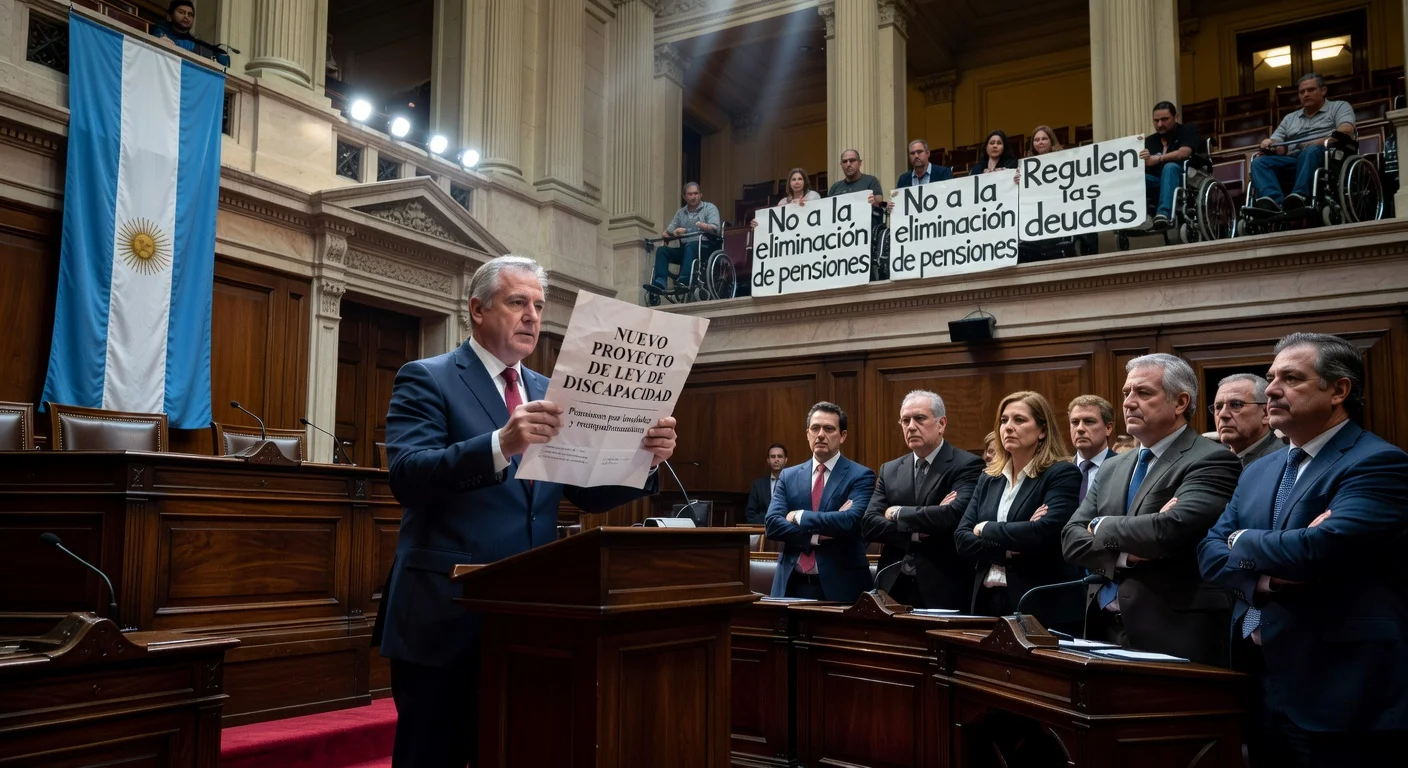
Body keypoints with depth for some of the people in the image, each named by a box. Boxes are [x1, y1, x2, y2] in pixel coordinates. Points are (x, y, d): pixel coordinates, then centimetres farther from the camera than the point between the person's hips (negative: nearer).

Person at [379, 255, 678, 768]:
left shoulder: (549, 394, 13)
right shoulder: (426, 379, -4)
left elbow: (588, 493, 7)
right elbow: (407, 477, -20)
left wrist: (643, 456, -12)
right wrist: (500, 444, -35)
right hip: (445, 617, -5)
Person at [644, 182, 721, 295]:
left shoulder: (710, 208, 8)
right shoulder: (680, 213, 22)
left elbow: (716, 229, -8)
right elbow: (668, 231, 13)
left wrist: (705, 226, -28)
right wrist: (673, 233, -11)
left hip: (706, 247, -4)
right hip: (685, 249, 5)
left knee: (690, 246, -37)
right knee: (662, 250, -19)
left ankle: (684, 281, -51)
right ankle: (659, 283, -34)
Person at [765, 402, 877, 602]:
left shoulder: (860, 476, -3)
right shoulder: (788, 476, 8)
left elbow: (851, 521, -19)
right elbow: (773, 524, -4)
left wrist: (799, 516, -11)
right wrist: (819, 535, -15)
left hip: (840, 585, -3)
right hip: (792, 584, 3)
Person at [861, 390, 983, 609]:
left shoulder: (966, 465, -6)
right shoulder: (889, 470, 10)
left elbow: (955, 515, -23)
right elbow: (868, 524, 0)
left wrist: (898, 513, -10)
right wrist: (916, 533, -15)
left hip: (944, 590, -4)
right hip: (894, 587, 4)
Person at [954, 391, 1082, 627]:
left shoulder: (1062, 474, -6)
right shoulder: (989, 478, 11)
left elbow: (1044, 532, -21)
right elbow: (962, 538, 3)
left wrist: (987, 529, -9)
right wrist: (1007, 549, -14)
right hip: (989, 601, 5)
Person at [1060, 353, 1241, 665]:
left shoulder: (1211, 461, -8)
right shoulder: (1112, 468, 14)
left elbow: (1170, 529, -24)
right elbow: (1071, 538, 5)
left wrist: (1103, 527, -7)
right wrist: (1125, 554, -14)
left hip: (1173, 637, -6)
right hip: (1105, 629, 6)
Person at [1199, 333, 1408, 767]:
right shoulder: (1258, 472, 14)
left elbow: (1319, 549, -25)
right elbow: (1210, 551, 7)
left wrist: (1243, 541, -5)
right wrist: (1265, 577, -14)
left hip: (1338, 698, -7)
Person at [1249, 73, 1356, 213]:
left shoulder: (1339, 106, 20)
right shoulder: (1289, 118, 33)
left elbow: (1346, 131, 0)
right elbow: (1274, 142, 24)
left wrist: (1314, 143, -16)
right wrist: (1268, 143, -3)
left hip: (1325, 155, -4)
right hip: (1292, 161, 4)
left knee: (1311, 151, -38)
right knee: (1259, 162, -24)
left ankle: (1299, 197, -61)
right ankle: (1272, 201, -52)